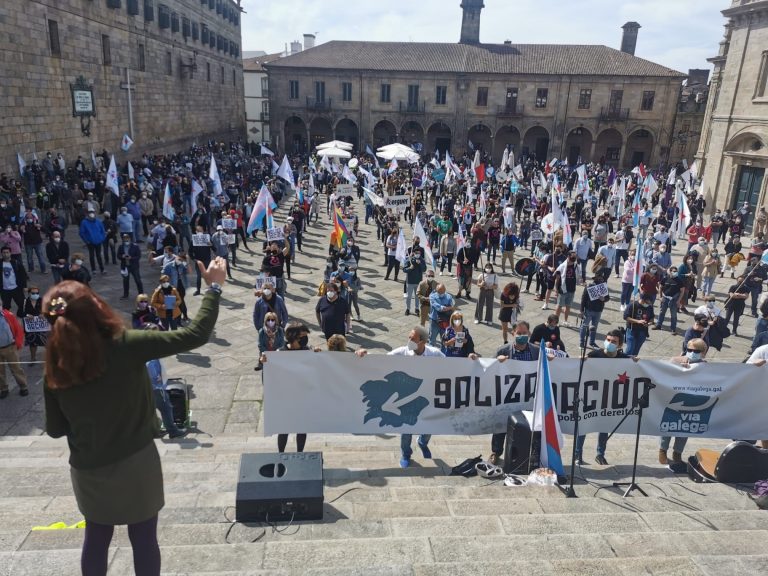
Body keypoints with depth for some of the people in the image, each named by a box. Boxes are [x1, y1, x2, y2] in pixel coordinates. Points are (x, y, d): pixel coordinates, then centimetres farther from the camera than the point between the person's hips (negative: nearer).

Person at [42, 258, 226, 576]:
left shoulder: (56, 367, -10)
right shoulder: (126, 346, -22)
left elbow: (55, 429, -1)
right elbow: (196, 335, -20)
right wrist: (214, 287, -12)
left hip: (88, 469, 3)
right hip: (135, 463, -3)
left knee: (96, 538, 23)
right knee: (144, 538, 16)